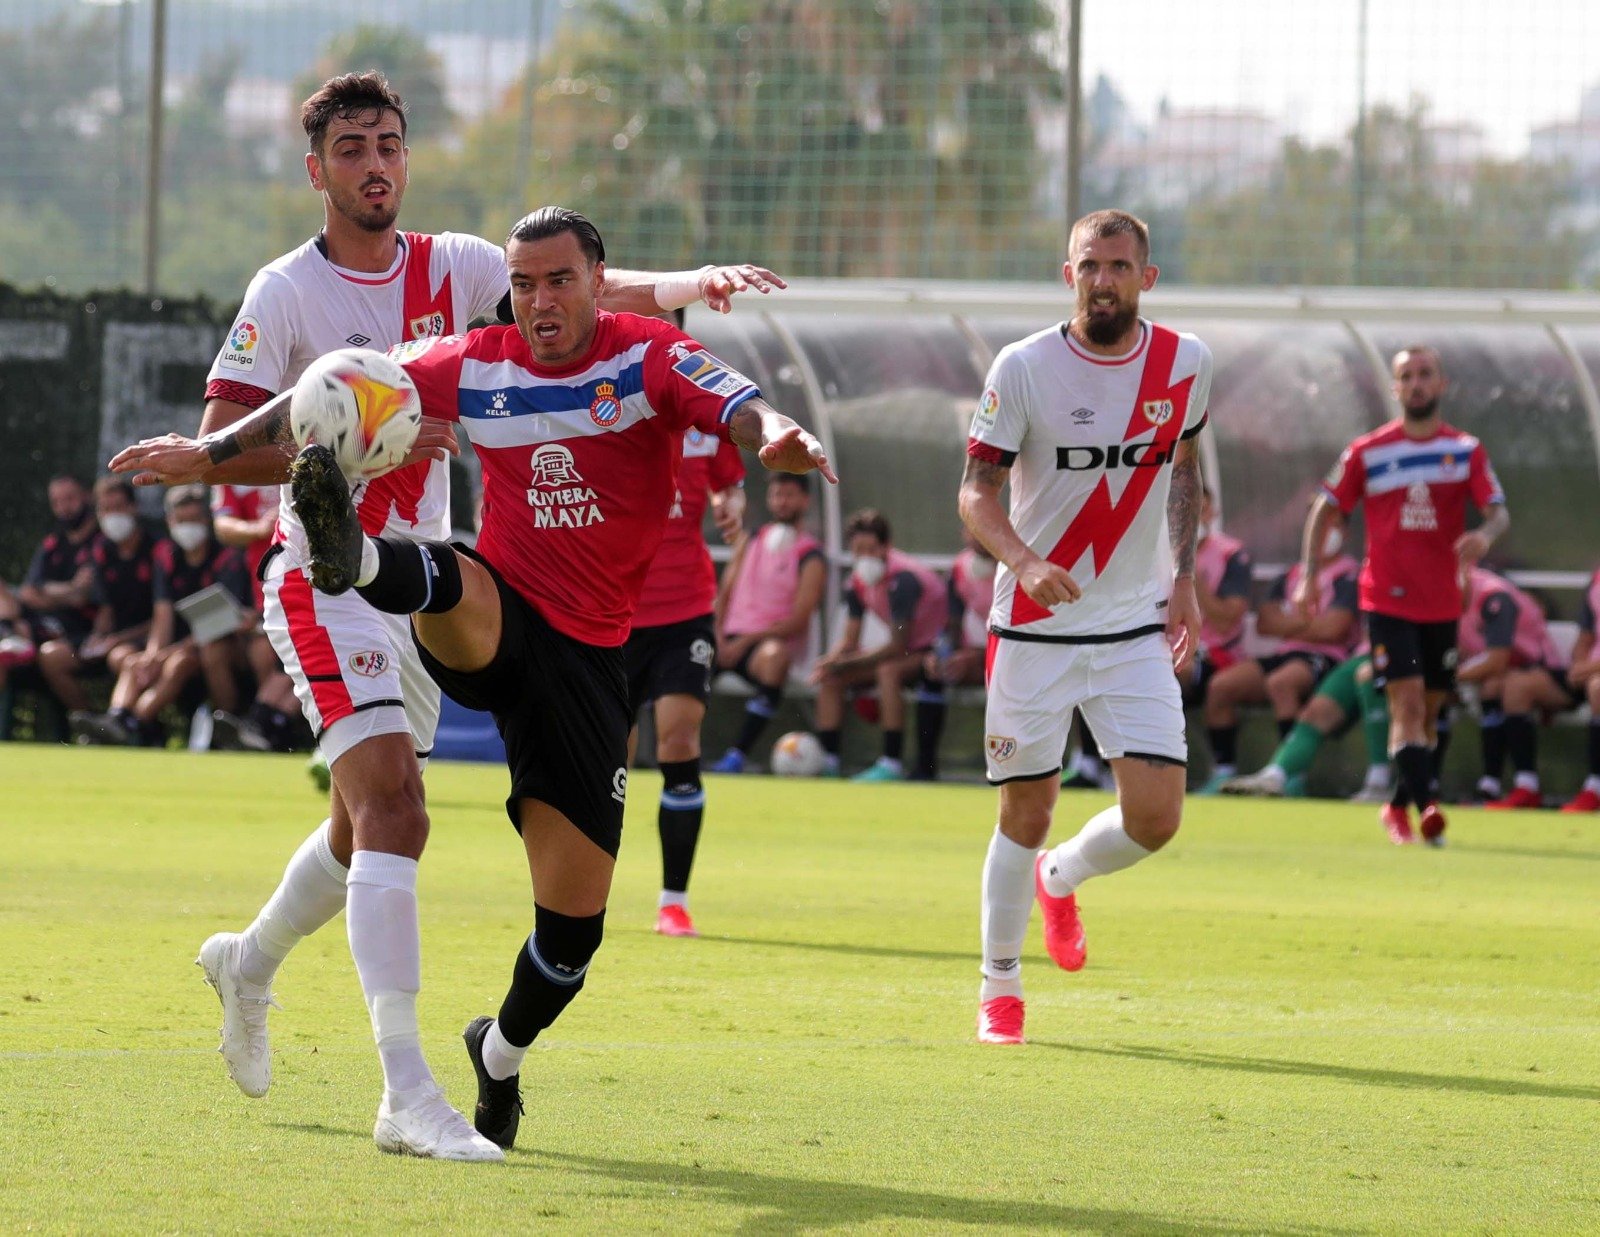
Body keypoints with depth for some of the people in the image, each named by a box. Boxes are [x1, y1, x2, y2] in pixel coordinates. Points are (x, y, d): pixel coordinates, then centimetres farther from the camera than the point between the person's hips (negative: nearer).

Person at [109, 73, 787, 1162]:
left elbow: (593, 291, -6)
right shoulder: (288, 293, -9)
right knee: (391, 814, -21)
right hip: (326, 582, -7)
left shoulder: (453, 268, 5)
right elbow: (221, 448, -13)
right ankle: (407, 1092, -27)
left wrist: (691, 282, -25)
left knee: (371, 830, 20)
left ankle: (250, 964, 49)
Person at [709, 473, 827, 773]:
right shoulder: (749, 542, 17)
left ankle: (738, 754, -41)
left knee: (773, 657, -41)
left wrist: (747, 641, -17)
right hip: (731, 640, 5)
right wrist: (718, 636, -5)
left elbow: (798, 621, -8)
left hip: (772, 641, -5)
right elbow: (725, 593, 14)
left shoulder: (811, 558, 0)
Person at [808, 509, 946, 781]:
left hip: (933, 650, -9)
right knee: (831, 676, -3)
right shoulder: (858, 581, 0)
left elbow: (897, 646, -27)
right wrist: (831, 661, -19)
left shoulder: (903, 579, -25)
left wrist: (845, 664, -27)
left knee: (888, 671, -36)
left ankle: (892, 765, -35)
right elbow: (849, 640, 5)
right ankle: (826, 760, -5)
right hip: (904, 650, 9)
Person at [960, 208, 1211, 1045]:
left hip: (1136, 629, 2)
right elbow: (977, 491, -10)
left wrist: (1183, 577, 10)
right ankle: (999, 988, 21)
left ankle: (1060, 878, 26)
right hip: (1035, 628, -2)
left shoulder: (1183, 364, 0)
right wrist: (1023, 562, -28)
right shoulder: (1023, 368, -10)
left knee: (1154, 817, -8)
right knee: (1026, 813, 2)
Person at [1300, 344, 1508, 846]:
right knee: (1407, 701, -17)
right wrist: (1308, 575, 1)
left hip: (1442, 603, 3)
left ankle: (1399, 806, 25)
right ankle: (1425, 806, -27)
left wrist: (1486, 534, -28)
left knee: (1428, 710, 9)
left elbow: (1499, 511, -5)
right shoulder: (1367, 452, 1)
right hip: (1387, 601, -3)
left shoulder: (1466, 451, 4)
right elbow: (1326, 509, 9)